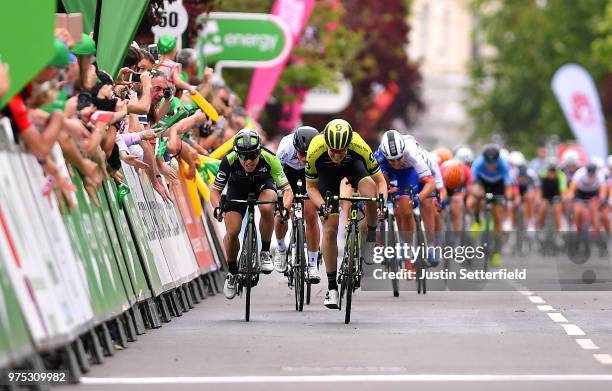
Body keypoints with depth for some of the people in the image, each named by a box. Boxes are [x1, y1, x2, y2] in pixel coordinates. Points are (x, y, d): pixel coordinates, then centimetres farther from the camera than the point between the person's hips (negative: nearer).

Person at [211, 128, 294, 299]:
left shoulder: (269, 159, -35)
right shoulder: (229, 160, -33)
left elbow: (287, 189, -31)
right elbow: (215, 189, -22)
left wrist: (284, 206, -52)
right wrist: (217, 207, -43)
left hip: (263, 184, -1)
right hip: (238, 188, 1)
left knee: (266, 208, -34)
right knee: (232, 232, -14)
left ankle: (265, 252, -12)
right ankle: (232, 272, 13)